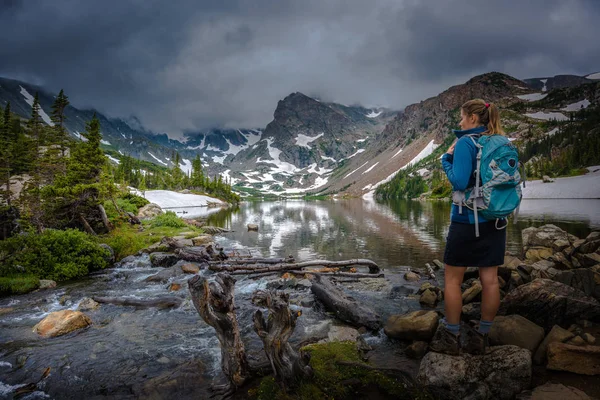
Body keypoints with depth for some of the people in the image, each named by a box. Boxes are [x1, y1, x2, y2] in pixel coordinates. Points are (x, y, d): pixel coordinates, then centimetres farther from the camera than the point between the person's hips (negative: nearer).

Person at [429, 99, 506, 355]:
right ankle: (481, 338, 20)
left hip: (467, 220, -7)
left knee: (452, 278, 5)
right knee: (490, 279, 9)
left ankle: (451, 337, 12)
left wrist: (447, 158, -6)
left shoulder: (466, 142, -12)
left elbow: (459, 182, -20)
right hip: (496, 220, 7)